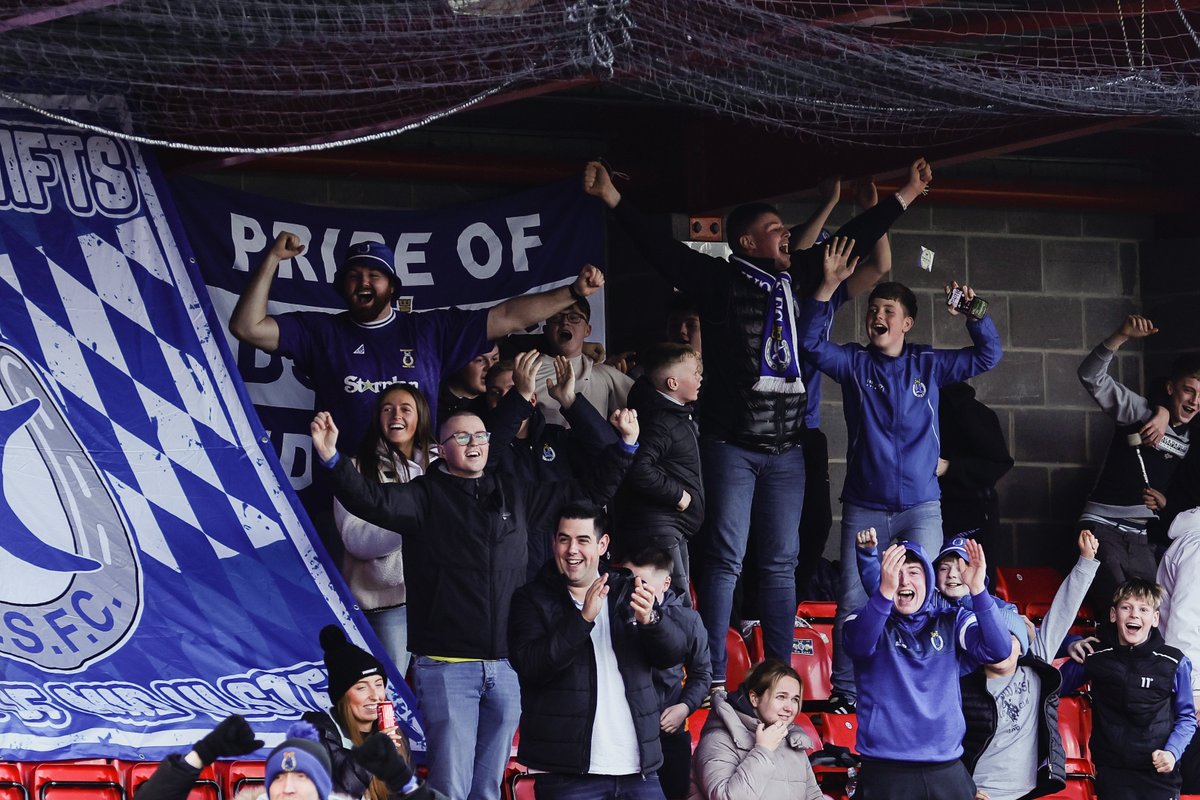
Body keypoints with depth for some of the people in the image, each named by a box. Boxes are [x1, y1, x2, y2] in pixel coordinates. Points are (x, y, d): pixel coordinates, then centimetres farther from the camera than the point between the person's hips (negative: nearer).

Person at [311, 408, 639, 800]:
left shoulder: (516, 495, 14)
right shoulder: (426, 496, 0)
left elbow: (591, 490, 21)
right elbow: (373, 500, -17)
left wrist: (626, 445, 12)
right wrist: (332, 460, -33)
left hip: (506, 668, 5)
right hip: (446, 666, -5)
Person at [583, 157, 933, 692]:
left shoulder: (797, 277, 12)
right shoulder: (720, 280, -2)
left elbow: (854, 240, 21)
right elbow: (659, 246, -10)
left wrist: (907, 194, 27)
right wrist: (612, 199, -20)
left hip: (786, 448, 5)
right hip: (731, 443, -5)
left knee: (781, 563, 8)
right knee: (726, 559, -5)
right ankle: (714, 678, -4)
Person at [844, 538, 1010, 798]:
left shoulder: (952, 623, 9)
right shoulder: (866, 621, 3)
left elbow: (998, 650, -8)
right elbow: (859, 643, -21)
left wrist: (977, 589, -22)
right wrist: (886, 591, -38)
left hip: (946, 768, 2)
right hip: (886, 770, -2)